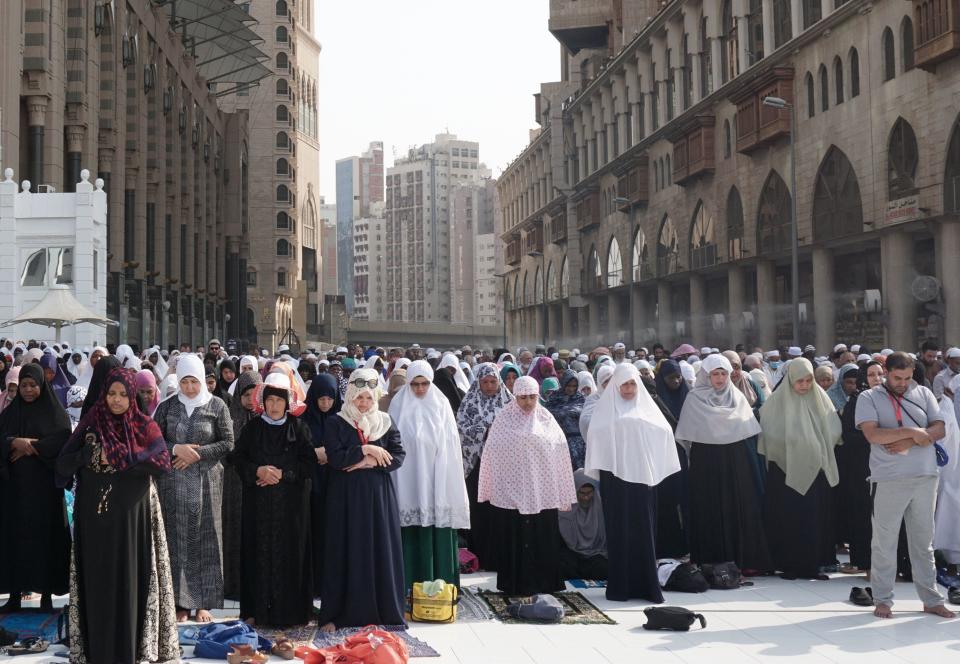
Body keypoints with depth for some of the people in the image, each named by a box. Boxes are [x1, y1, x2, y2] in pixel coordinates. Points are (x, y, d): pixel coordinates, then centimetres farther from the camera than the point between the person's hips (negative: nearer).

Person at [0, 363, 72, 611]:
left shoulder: (55, 412, 3)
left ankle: (46, 593, 3)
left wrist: (29, 447, -14)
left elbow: (63, 439, -11)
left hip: (44, 484, -2)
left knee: (45, 534, -2)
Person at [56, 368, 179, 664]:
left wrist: (115, 456, -17)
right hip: (95, 514, 1)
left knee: (129, 578, -1)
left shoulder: (145, 426, 2)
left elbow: (162, 461, -14)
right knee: (97, 580, 2)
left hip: (131, 514, -1)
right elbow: (63, 462, 1)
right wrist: (91, 453, -17)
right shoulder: (90, 424, 6)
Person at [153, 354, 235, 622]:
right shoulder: (167, 407, 7)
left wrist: (198, 454, -11)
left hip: (206, 482, -1)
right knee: (177, 540, 0)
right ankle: (182, 602, 5)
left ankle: (203, 602, 6)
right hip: (173, 484, 1)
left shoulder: (216, 406, 2)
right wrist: (176, 449, -12)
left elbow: (228, 443, -1)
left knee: (204, 540, 0)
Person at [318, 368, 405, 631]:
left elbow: (398, 457, -2)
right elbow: (334, 458, -11)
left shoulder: (385, 422, 8)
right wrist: (366, 450, -14)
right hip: (346, 498, -2)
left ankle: (382, 612, 9)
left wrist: (368, 462, -12)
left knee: (380, 551, 2)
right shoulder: (336, 423, 1)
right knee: (347, 552, -1)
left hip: (379, 496, 2)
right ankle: (338, 614, 3)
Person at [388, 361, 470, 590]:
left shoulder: (440, 405, 3)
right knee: (411, 534, 0)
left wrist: (446, 482, -1)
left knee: (437, 530, 0)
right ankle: (410, 585, 7)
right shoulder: (399, 406, 3)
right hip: (408, 481, 0)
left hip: (435, 481, 0)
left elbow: (449, 444, 3)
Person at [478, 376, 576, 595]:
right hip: (510, 492, -1)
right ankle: (515, 584, 11)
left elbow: (560, 453, 5)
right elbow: (491, 453, 4)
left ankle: (542, 584, 12)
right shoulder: (504, 419, 2)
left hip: (541, 492, 1)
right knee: (513, 541, 2)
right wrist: (489, 490, 3)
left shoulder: (546, 420, 5)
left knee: (541, 541, 3)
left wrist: (564, 494, 2)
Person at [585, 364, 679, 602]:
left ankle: (646, 584, 5)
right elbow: (596, 433, -5)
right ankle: (620, 586, 3)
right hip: (615, 474, -2)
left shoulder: (646, 406, 14)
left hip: (642, 473, 2)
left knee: (644, 530, 1)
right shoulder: (607, 407, 8)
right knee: (619, 530, -1)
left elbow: (664, 430, 4)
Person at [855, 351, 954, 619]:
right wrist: (910, 431, -16)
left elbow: (939, 429, 1)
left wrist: (908, 443, -13)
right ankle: (883, 599, 12)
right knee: (884, 542, 3)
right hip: (888, 480, -3)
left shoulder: (923, 394, 10)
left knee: (924, 541, 11)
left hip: (925, 477, 3)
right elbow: (872, 434, -13)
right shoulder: (869, 398, 0)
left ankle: (931, 599, 18)